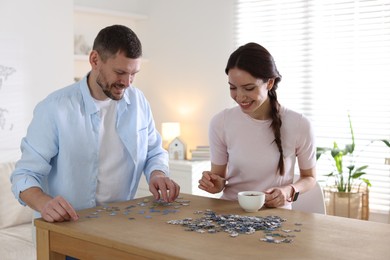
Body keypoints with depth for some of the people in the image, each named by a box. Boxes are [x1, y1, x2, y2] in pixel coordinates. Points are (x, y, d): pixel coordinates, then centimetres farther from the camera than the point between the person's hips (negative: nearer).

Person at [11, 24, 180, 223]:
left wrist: (157, 175, -8)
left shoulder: (138, 101, 2)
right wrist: (44, 203, -31)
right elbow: (26, 174, -11)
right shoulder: (55, 109, -13)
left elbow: (154, 152, 14)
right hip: (67, 226, -3)